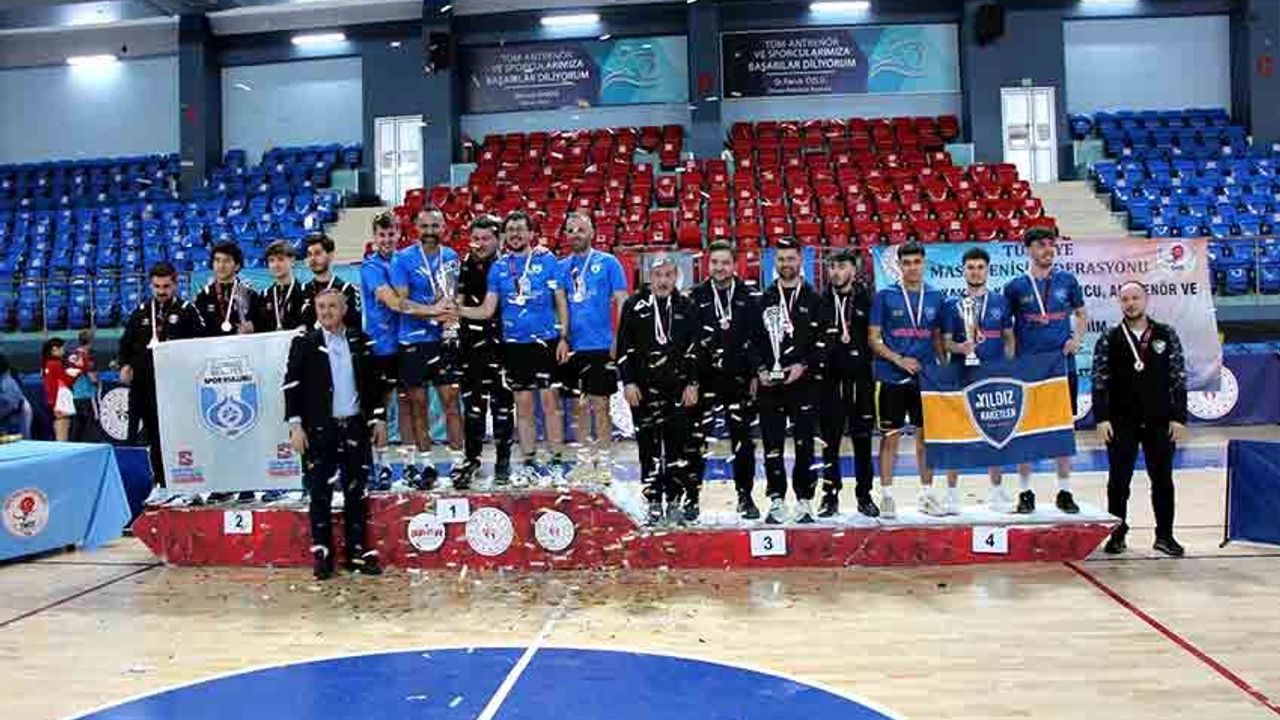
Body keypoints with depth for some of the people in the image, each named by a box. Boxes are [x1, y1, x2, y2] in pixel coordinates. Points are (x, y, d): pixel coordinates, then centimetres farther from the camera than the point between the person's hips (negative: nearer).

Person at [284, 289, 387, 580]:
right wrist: (295, 425, -8)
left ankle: (358, 554, 15)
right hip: (319, 430, -2)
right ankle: (322, 557, 12)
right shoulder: (304, 343, 0)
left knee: (356, 493, 7)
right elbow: (292, 386, -2)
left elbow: (374, 383, 10)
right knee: (320, 495, 3)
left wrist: (379, 419, 6)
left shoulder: (361, 341, 6)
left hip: (355, 428, 2)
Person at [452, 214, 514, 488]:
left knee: (502, 403, 3)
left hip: (500, 344, -4)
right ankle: (472, 459, 20)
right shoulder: (466, 264, 10)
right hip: (471, 343, 4)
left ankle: (503, 462, 14)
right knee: (472, 403, 10)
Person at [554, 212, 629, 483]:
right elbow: (561, 304, 7)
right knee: (578, 405, 10)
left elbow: (621, 302, -3)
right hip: (573, 346, 4)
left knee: (600, 404, -1)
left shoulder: (608, 262, -1)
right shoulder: (562, 266, 10)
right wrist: (562, 337, -5)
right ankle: (585, 460, 20)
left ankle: (605, 461, 9)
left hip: (601, 346, -4)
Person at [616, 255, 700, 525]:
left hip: (679, 388, 0)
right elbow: (624, 348, 3)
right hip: (644, 388, 0)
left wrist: (692, 384, -2)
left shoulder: (687, 307, 6)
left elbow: (695, 349, 5)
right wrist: (628, 383, -3)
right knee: (649, 447, 3)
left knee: (678, 447, 1)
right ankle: (654, 502, 11)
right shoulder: (634, 306, 4)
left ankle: (677, 501, 10)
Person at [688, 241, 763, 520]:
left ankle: (745, 496, 18)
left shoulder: (750, 297, 4)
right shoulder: (694, 297, 3)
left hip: (740, 381, 1)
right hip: (704, 381, 0)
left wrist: (756, 375, -2)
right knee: (696, 441, 0)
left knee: (743, 441, 7)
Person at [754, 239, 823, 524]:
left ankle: (804, 501, 10)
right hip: (770, 384, 2)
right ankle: (776, 501, 12)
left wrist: (804, 365, -13)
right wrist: (760, 369, -3)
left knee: (804, 445, 1)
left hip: (804, 383, -2)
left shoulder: (813, 299, 4)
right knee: (772, 445, 4)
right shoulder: (764, 300, 11)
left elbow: (823, 341, -2)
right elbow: (752, 339, 11)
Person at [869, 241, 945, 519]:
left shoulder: (935, 297, 7)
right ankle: (886, 496, 11)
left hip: (926, 378, 3)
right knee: (890, 437, 2)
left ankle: (927, 495, 20)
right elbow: (874, 339, -3)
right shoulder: (884, 296, -2)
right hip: (893, 379, -3)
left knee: (926, 436, 9)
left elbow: (938, 337, 14)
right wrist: (899, 359, -15)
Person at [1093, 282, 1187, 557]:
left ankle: (1165, 535, 20)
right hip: (1121, 423, -1)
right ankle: (1117, 535, 16)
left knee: (1162, 480, 8)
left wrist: (1178, 417, -3)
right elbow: (1099, 382, -1)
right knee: (1119, 482, 5)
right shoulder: (1109, 340, 1)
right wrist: (1102, 418, -9)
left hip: (1160, 422, 1)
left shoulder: (1166, 335, 3)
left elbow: (1178, 377, 2)